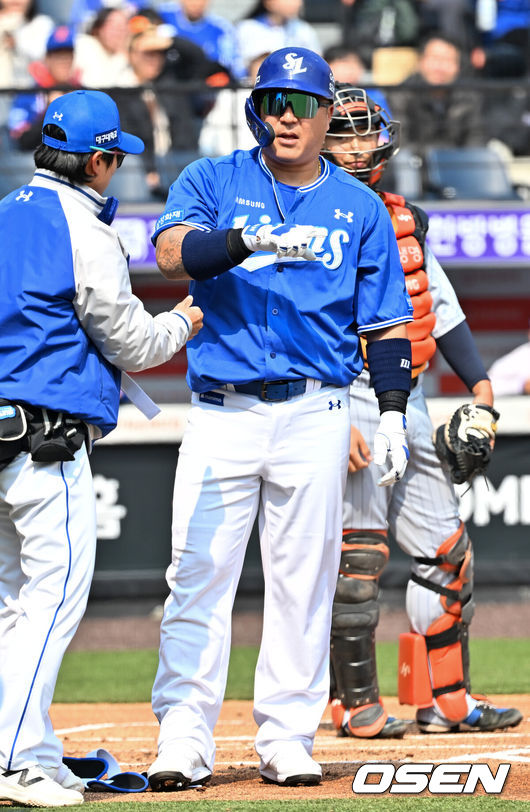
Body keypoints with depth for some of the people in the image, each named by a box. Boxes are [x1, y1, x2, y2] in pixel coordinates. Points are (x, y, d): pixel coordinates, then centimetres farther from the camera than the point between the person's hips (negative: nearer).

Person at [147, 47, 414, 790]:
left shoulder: (359, 207, 10)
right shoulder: (213, 183, 6)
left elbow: (385, 323, 10)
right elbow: (172, 251, -14)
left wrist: (393, 412, -3)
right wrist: (252, 241, -30)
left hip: (313, 416, 1)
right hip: (220, 415, -1)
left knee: (303, 581, 1)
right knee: (199, 575, -7)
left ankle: (287, 741, 7)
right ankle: (183, 742, -6)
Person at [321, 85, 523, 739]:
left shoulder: (406, 222, 17)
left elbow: (443, 309, 22)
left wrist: (479, 384, 11)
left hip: (410, 402, 7)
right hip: (347, 399, -7)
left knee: (446, 553, 7)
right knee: (357, 557, -8)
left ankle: (447, 700, 14)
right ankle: (356, 704, -2)